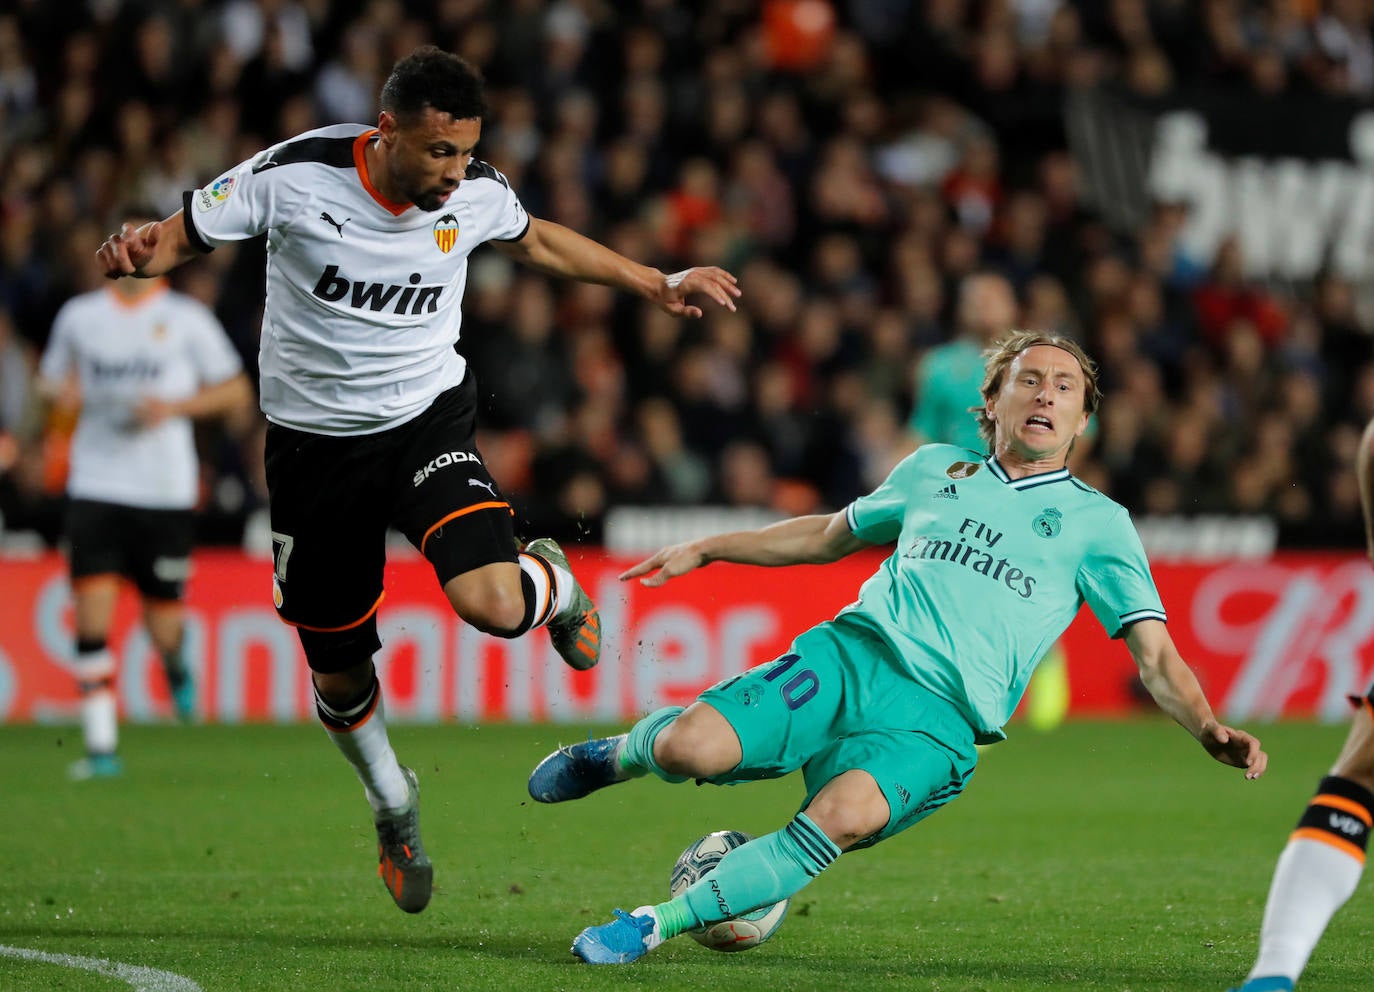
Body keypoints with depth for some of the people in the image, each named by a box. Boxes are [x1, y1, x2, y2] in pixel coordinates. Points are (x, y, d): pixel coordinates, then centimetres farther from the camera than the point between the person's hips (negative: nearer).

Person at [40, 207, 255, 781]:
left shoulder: (187, 319, 2)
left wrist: (175, 405, -11)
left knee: (162, 620, 2)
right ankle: (101, 746, -9)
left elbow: (237, 394, 5)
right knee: (91, 610, -12)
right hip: (95, 488, 1)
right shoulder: (78, 316, 9)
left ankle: (177, 662, 41)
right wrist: (62, 393, -4)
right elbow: (51, 380, 21)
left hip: (166, 490, -1)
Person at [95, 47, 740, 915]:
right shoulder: (295, 176, -19)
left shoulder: (476, 193, -10)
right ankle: (393, 803, 43)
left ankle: (551, 580, 13)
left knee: (494, 604, -26)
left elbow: (535, 241, 14)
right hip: (316, 444, 0)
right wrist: (135, 250, -32)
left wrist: (656, 284, 17)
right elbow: (179, 237, -9)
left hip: (428, 421, 0)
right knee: (340, 677, 10)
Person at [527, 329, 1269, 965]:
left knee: (849, 814, -37)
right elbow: (830, 536, 38)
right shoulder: (935, 469, 21)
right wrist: (704, 550, 37)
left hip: (939, 719, -2)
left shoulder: (1094, 522, 13)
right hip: (851, 654, 2)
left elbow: (1156, 658, 7)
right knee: (688, 749, -24)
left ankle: (657, 925, -22)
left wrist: (1209, 730, -13)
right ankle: (630, 752, 16)